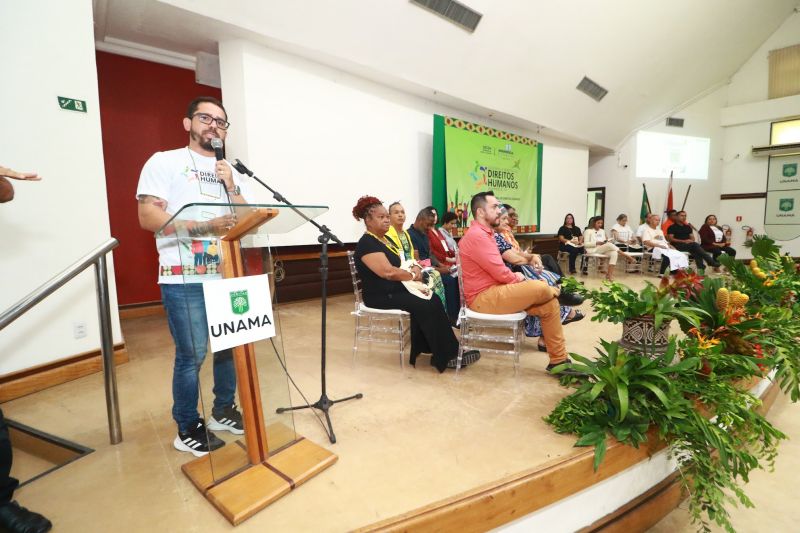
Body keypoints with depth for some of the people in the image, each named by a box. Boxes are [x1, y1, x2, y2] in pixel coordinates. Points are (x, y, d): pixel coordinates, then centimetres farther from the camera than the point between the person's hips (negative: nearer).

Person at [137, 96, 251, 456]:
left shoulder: (230, 171, 17)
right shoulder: (164, 162, 2)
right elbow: (148, 216, -10)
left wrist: (231, 187, -4)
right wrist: (205, 227, -19)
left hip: (226, 274, 6)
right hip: (184, 279, -5)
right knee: (192, 355, -2)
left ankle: (223, 411, 31)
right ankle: (187, 430, 18)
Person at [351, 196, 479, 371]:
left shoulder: (386, 239, 17)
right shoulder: (367, 243, -14)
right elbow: (388, 272, -25)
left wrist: (415, 267, -4)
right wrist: (414, 275, -11)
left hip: (395, 289, 9)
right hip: (381, 295, -9)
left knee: (430, 300, -12)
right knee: (427, 305, -21)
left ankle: (424, 348, -5)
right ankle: (447, 356, -11)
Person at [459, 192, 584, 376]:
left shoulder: (484, 233, 17)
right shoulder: (477, 235, -18)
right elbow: (500, 272, -20)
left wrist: (515, 278, -1)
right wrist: (517, 278, 0)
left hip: (494, 291, 11)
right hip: (484, 298, -10)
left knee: (550, 304, 2)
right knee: (541, 288, -20)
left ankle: (558, 361, 8)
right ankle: (558, 292, 19)